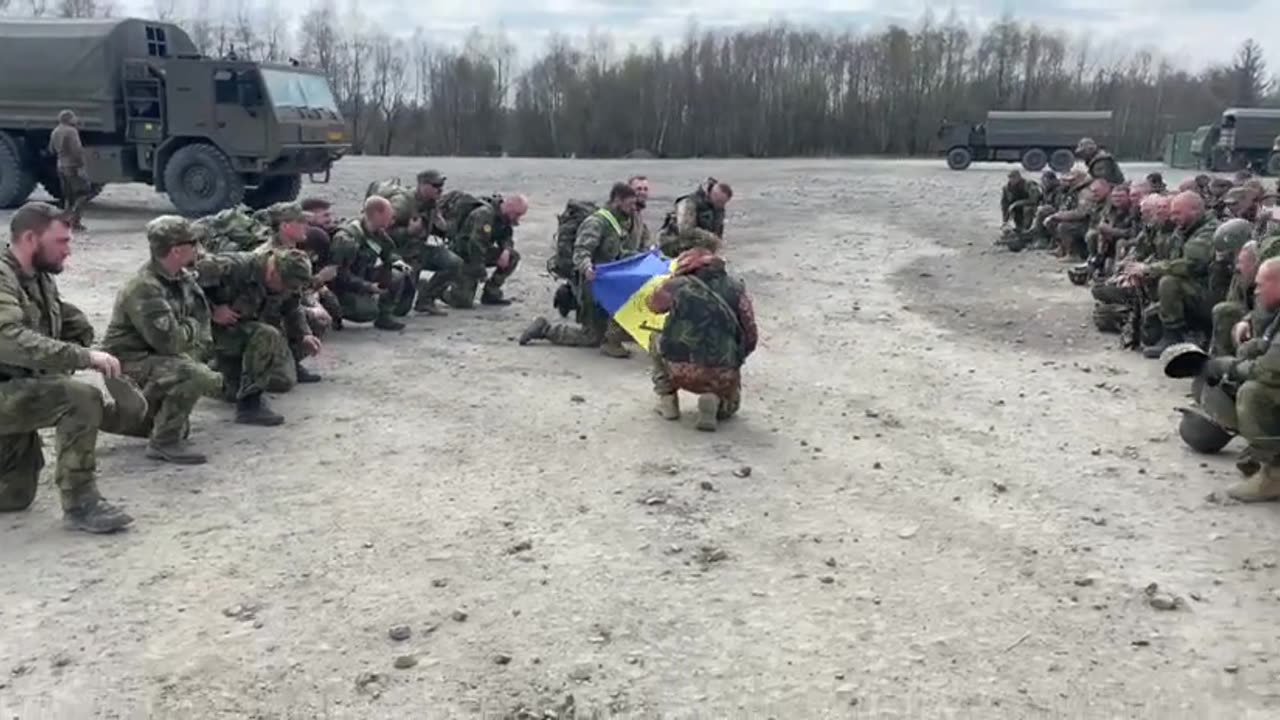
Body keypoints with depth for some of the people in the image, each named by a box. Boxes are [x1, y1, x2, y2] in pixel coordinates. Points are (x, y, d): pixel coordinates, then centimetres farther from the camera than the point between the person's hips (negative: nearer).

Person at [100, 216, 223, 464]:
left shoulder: (183, 278, 3)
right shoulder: (144, 289, -25)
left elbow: (201, 318, 5)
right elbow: (169, 340, -30)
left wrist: (193, 354, -10)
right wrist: (191, 327, -10)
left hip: (157, 357, 9)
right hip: (130, 365, -9)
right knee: (194, 375, -30)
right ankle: (164, 442, -17)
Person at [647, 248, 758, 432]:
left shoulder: (676, 285, 3)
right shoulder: (736, 288, 7)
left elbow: (654, 304, 26)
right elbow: (750, 336, 6)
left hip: (681, 371, -1)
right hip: (723, 376, 1)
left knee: (658, 342, 31)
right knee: (730, 405, 35)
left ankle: (668, 401, 20)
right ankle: (715, 401, 1)